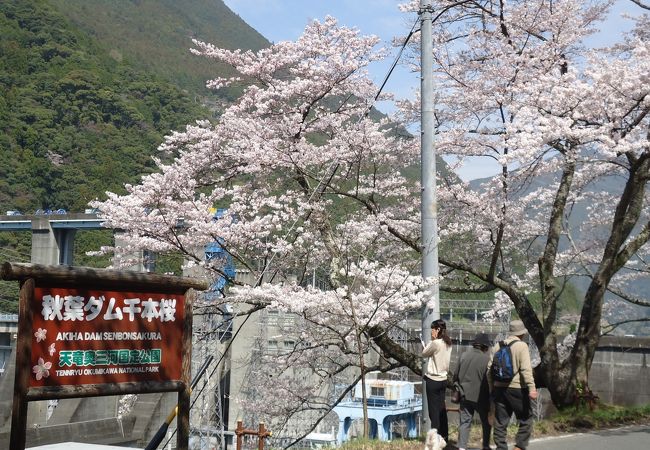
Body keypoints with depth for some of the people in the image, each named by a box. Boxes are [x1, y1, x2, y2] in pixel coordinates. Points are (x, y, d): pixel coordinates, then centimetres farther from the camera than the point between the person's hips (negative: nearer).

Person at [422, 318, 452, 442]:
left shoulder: (436, 343, -19)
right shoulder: (448, 343, 6)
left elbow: (424, 354, -6)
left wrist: (432, 340, -1)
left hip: (433, 380, -8)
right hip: (443, 379, 8)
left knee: (434, 410, 0)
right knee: (441, 409, 14)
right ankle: (444, 436, 19)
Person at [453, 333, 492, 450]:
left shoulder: (464, 355, 0)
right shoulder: (487, 359, -13)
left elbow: (456, 375, 7)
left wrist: (458, 390, 21)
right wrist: (491, 398, 1)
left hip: (465, 395, 3)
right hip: (480, 396, -3)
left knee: (465, 421, 8)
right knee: (486, 422, 16)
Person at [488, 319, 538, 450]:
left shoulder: (497, 345, 10)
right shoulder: (521, 346, -7)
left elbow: (490, 369, 11)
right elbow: (526, 369, -17)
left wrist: (492, 388, 19)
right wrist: (532, 388, -19)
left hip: (499, 388, 5)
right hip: (517, 389, -5)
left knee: (500, 422, 9)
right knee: (526, 420, 7)